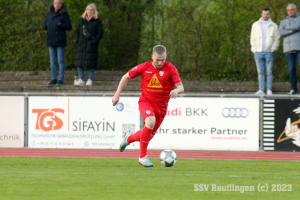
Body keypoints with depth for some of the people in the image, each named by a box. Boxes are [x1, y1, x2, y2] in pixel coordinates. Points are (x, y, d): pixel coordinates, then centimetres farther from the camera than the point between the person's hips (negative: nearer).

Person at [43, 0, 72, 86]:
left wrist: (60, 24, -22)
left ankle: (61, 80, 2)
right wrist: (45, 27, -11)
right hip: (51, 40, 4)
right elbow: (45, 26, 14)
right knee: (52, 61, 5)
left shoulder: (65, 14, -3)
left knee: (61, 61, -3)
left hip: (60, 40, -4)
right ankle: (53, 80, 8)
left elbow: (69, 27, -5)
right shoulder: (49, 14, 9)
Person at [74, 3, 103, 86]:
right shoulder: (82, 20, 14)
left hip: (91, 45, -4)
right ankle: (81, 80, 5)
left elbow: (100, 33, -3)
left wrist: (94, 41, -13)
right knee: (79, 62, 0)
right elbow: (77, 31, 20)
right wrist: (77, 40, 3)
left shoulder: (97, 21, 1)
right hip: (81, 45, 4)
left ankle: (90, 80, 2)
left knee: (91, 64, -5)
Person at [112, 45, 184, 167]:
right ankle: (143, 156, -20)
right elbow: (126, 77, 8)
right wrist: (117, 94, 4)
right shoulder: (144, 67, -6)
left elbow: (181, 87, -14)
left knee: (149, 135, 8)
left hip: (161, 106, 2)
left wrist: (176, 90, -38)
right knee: (150, 122, -31)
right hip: (146, 101, -2)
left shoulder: (170, 69, -8)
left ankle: (129, 138, 44)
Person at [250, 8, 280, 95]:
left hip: (269, 53, -1)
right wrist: (254, 50, 0)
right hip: (258, 52, 1)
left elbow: (277, 39, 4)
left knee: (269, 72, -1)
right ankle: (261, 90, -1)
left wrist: (272, 49, -6)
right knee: (260, 72, 0)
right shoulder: (255, 25, 9)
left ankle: (269, 90, 1)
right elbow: (252, 39, 10)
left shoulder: (274, 26, 4)